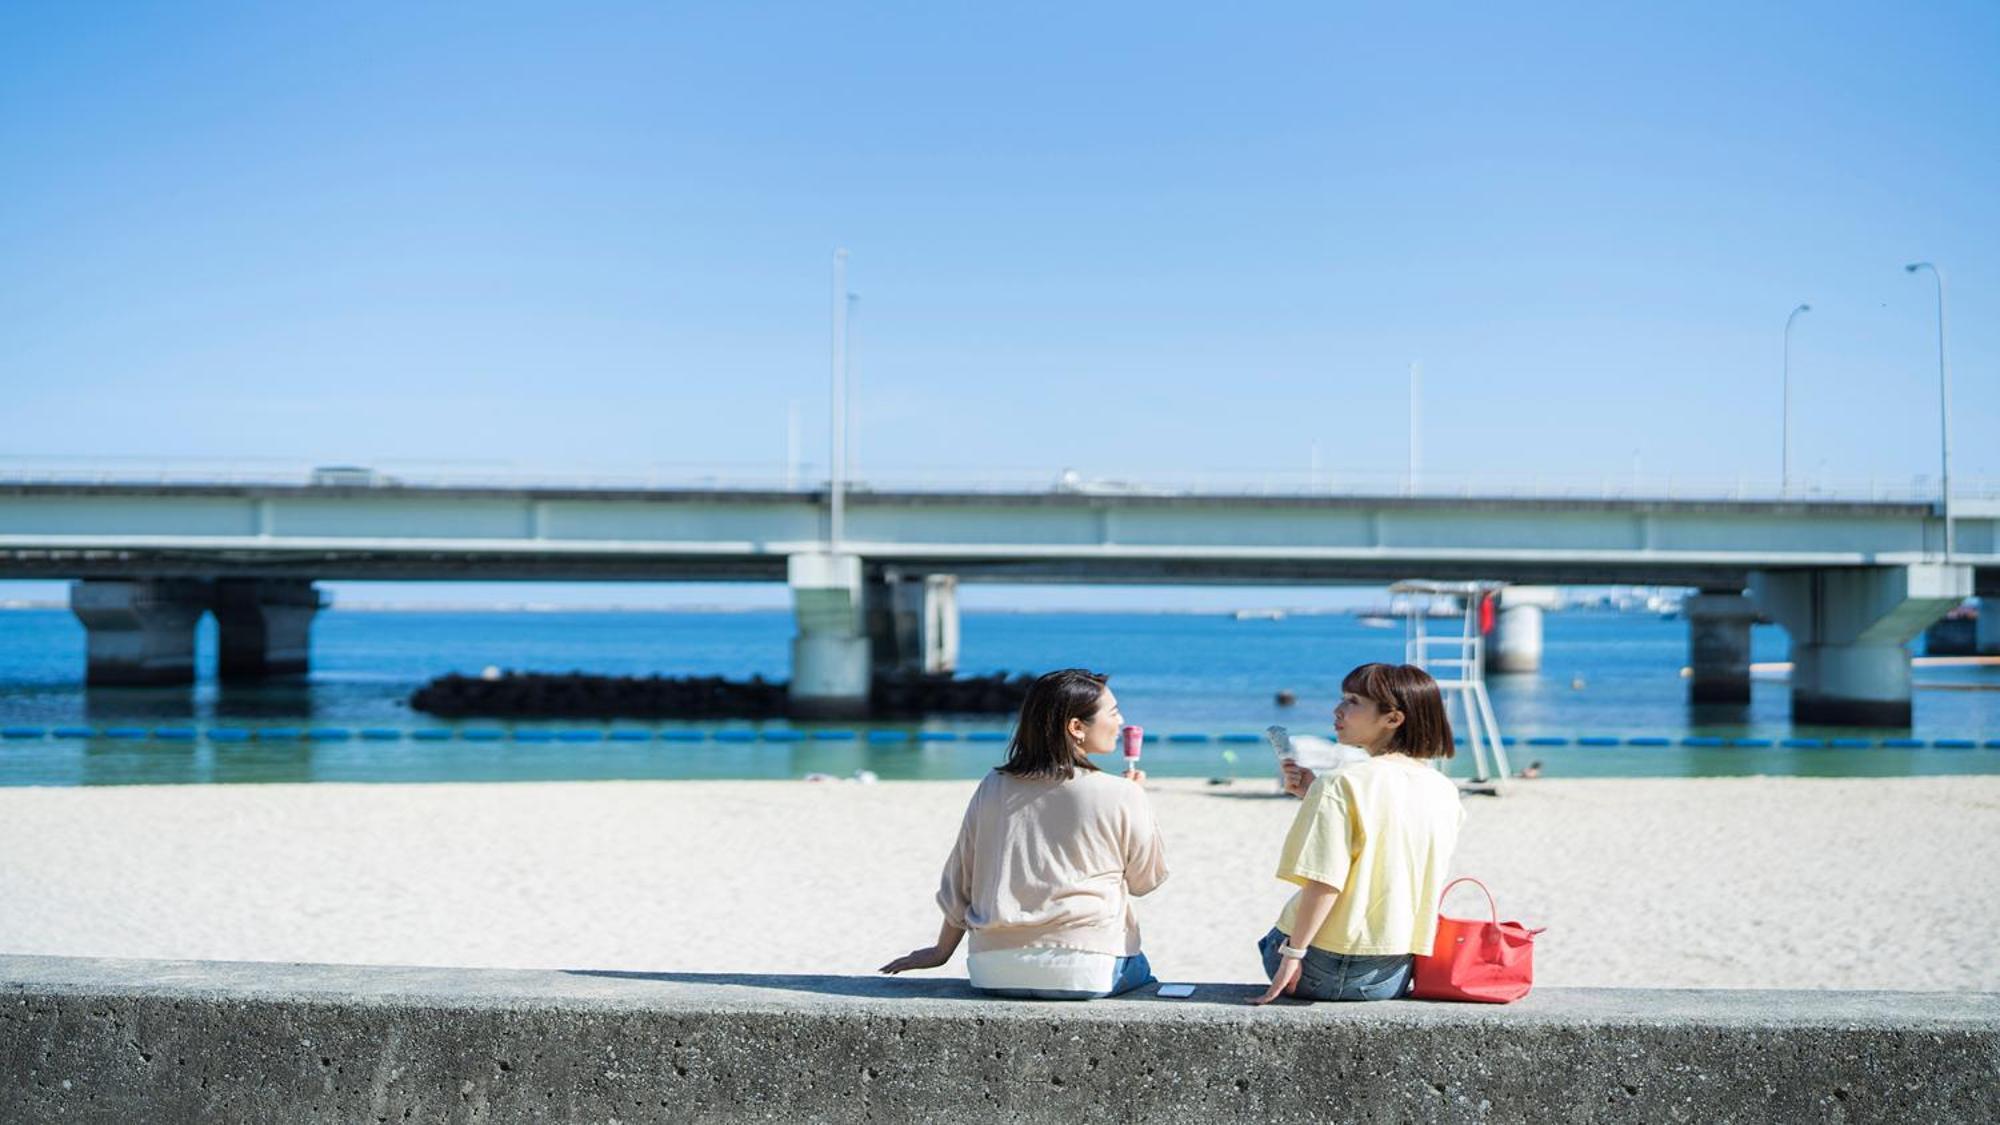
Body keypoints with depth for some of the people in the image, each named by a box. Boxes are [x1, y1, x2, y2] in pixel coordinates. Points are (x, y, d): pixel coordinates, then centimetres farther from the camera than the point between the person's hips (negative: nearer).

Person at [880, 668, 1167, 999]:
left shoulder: (993, 788, 6)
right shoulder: (1121, 797, -7)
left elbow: (959, 884, 14)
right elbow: (1145, 880, 8)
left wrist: (941, 951, 28)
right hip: (1087, 972, -4)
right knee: (1140, 971, 29)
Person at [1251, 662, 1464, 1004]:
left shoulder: (1341, 785, -16)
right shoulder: (1444, 793, 4)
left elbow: (1325, 882, -21)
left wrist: (1293, 953, -14)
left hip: (1325, 968, -5)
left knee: (1272, 941, 29)